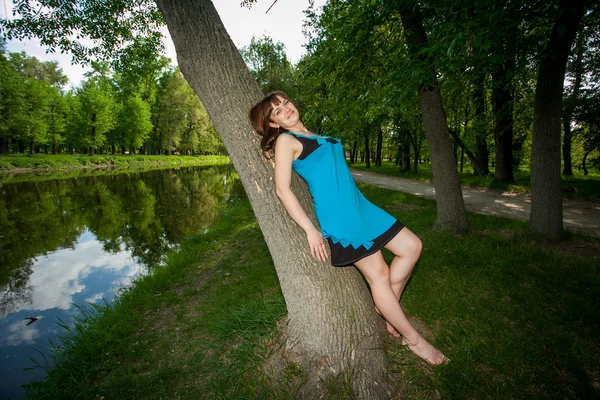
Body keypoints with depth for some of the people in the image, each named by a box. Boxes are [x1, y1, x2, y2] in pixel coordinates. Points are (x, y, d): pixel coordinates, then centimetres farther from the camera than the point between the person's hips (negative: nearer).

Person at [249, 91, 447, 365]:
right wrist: (310, 229, -16)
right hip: (338, 216, -9)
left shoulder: (313, 135, 19)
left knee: (411, 246, 8)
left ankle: (384, 308, 21)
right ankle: (413, 339, 19)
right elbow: (282, 189, -14)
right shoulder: (285, 140, -5)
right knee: (379, 274, -1)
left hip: (359, 206, 9)